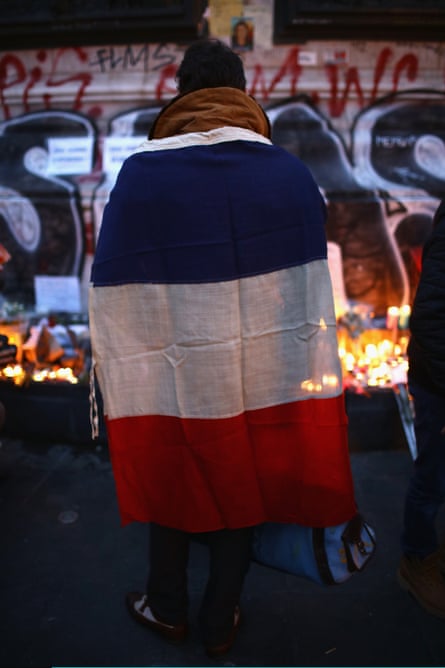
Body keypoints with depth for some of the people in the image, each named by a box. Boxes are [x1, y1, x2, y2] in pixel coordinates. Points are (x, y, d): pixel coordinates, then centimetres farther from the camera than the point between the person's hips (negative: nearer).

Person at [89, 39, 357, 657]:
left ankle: (168, 610, 45)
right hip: (264, 388, 2)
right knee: (239, 496, 20)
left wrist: (119, 392, 0)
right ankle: (220, 624, 41)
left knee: (172, 492, 22)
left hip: (172, 390, -1)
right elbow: (314, 297, -3)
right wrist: (311, 394, 6)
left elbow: (115, 300, -12)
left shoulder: (138, 173, -12)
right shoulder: (292, 172, -5)